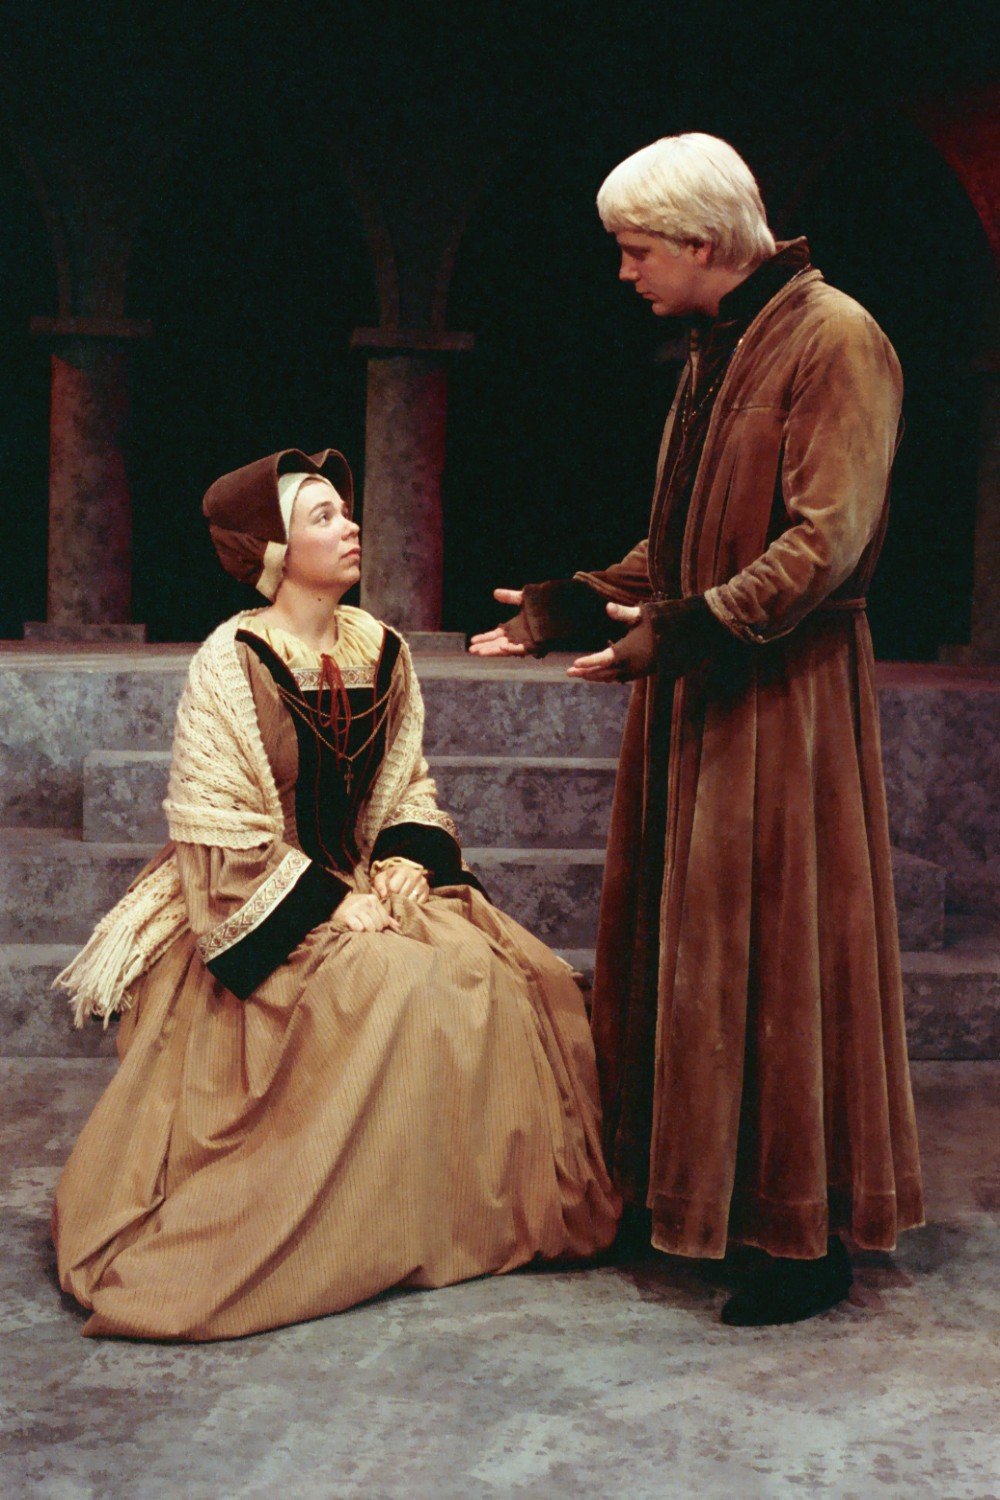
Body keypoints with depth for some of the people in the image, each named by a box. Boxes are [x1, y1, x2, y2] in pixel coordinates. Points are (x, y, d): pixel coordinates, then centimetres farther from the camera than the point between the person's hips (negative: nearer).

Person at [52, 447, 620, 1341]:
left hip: (371, 880, 6)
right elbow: (222, 836, -15)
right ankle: (351, 1240, -13)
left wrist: (407, 858, -9)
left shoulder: (382, 651, 6)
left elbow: (409, 785, 12)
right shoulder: (231, 662, -12)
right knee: (394, 984, -29)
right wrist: (331, 901, -19)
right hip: (266, 911, -6)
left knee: (496, 974, -15)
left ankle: (486, 1211, 2)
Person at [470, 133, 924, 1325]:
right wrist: (565, 607, 15)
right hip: (695, 691, 9)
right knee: (684, 940, 11)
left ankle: (806, 1238, 8)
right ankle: (681, 1183, 24)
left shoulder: (834, 340, -11)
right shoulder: (716, 348, 17)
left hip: (785, 693, -9)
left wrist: (689, 627, -26)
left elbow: (827, 541, -20)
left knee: (779, 950, -4)